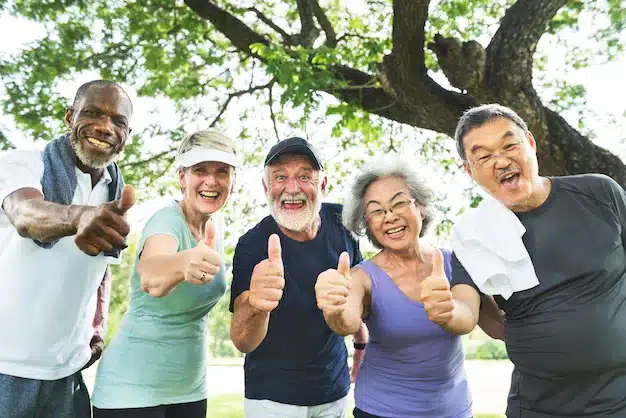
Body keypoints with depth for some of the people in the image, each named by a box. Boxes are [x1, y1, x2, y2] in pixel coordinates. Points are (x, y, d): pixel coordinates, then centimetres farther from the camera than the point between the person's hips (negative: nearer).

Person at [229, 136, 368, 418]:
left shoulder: (341, 221, -10)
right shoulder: (251, 245, -20)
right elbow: (242, 343, -28)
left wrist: (363, 344, 12)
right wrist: (256, 306, -48)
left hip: (335, 389, 4)